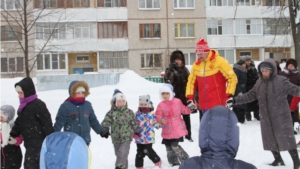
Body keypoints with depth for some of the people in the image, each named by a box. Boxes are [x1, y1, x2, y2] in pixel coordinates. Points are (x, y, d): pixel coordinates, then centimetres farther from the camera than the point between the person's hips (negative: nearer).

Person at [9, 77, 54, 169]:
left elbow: (47, 124, -17)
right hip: (30, 143, 9)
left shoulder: (38, 105, -16)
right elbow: (19, 123, 21)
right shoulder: (23, 105, 13)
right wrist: (12, 135, 14)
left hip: (38, 143, -9)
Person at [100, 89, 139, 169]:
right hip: (116, 138, 2)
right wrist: (104, 129, -35)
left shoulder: (129, 112, -1)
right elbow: (106, 121, -16)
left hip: (126, 138, -2)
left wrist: (137, 132, 16)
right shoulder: (111, 113, -5)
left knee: (123, 153, -17)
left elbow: (134, 123, 8)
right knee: (118, 154, 14)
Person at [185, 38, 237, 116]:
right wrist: (190, 98, 4)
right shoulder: (196, 65, 8)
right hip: (204, 106, 6)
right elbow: (191, 81, 15)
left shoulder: (219, 61, -8)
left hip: (218, 105, -5)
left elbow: (232, 78, -9)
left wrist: (229, 95, -17)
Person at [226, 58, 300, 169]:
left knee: (287, 139, -3)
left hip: (281, 117, -6)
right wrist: (235, 100, 5)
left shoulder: (281, 81, -10)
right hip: (266, 118, 6)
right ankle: (278, 160, 32)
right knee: (270, 139, 13)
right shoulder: (259, 82, 7)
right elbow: (250, 95, 11)